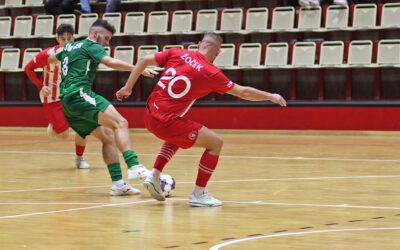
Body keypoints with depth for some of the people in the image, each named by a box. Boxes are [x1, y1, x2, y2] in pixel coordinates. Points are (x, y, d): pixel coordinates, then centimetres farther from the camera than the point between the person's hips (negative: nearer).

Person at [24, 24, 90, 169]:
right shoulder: (47, 54, -20)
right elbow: (28, 68, -8)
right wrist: (40, 86, -17)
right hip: (51, 98, -3)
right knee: (64, 134, -5)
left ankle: (79, 158, 9)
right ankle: (53, 126, 32)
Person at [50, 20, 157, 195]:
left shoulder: (70, 46, 26)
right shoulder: (92, 46, 2)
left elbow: (52, 58, 46)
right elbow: (110, 62, -16)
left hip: (67, 102, 9)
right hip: (79, 94, -9)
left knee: (107, 135, 7)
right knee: (120, 123, -22)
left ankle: (118, 183, -2)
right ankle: (134, 166, -40)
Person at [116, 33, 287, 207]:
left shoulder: (178, 53, 5)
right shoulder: (211, 73, -6)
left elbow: (144, 60, 3)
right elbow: (243, 92, 3)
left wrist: (128, 87, 10)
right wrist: (271, 96, 17)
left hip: (149, 115, 7)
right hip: (166, 122, -6)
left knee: (178, 136, 36)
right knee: (215, 143, 6)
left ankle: (154, 176, 23)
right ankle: (198, 194, 10)